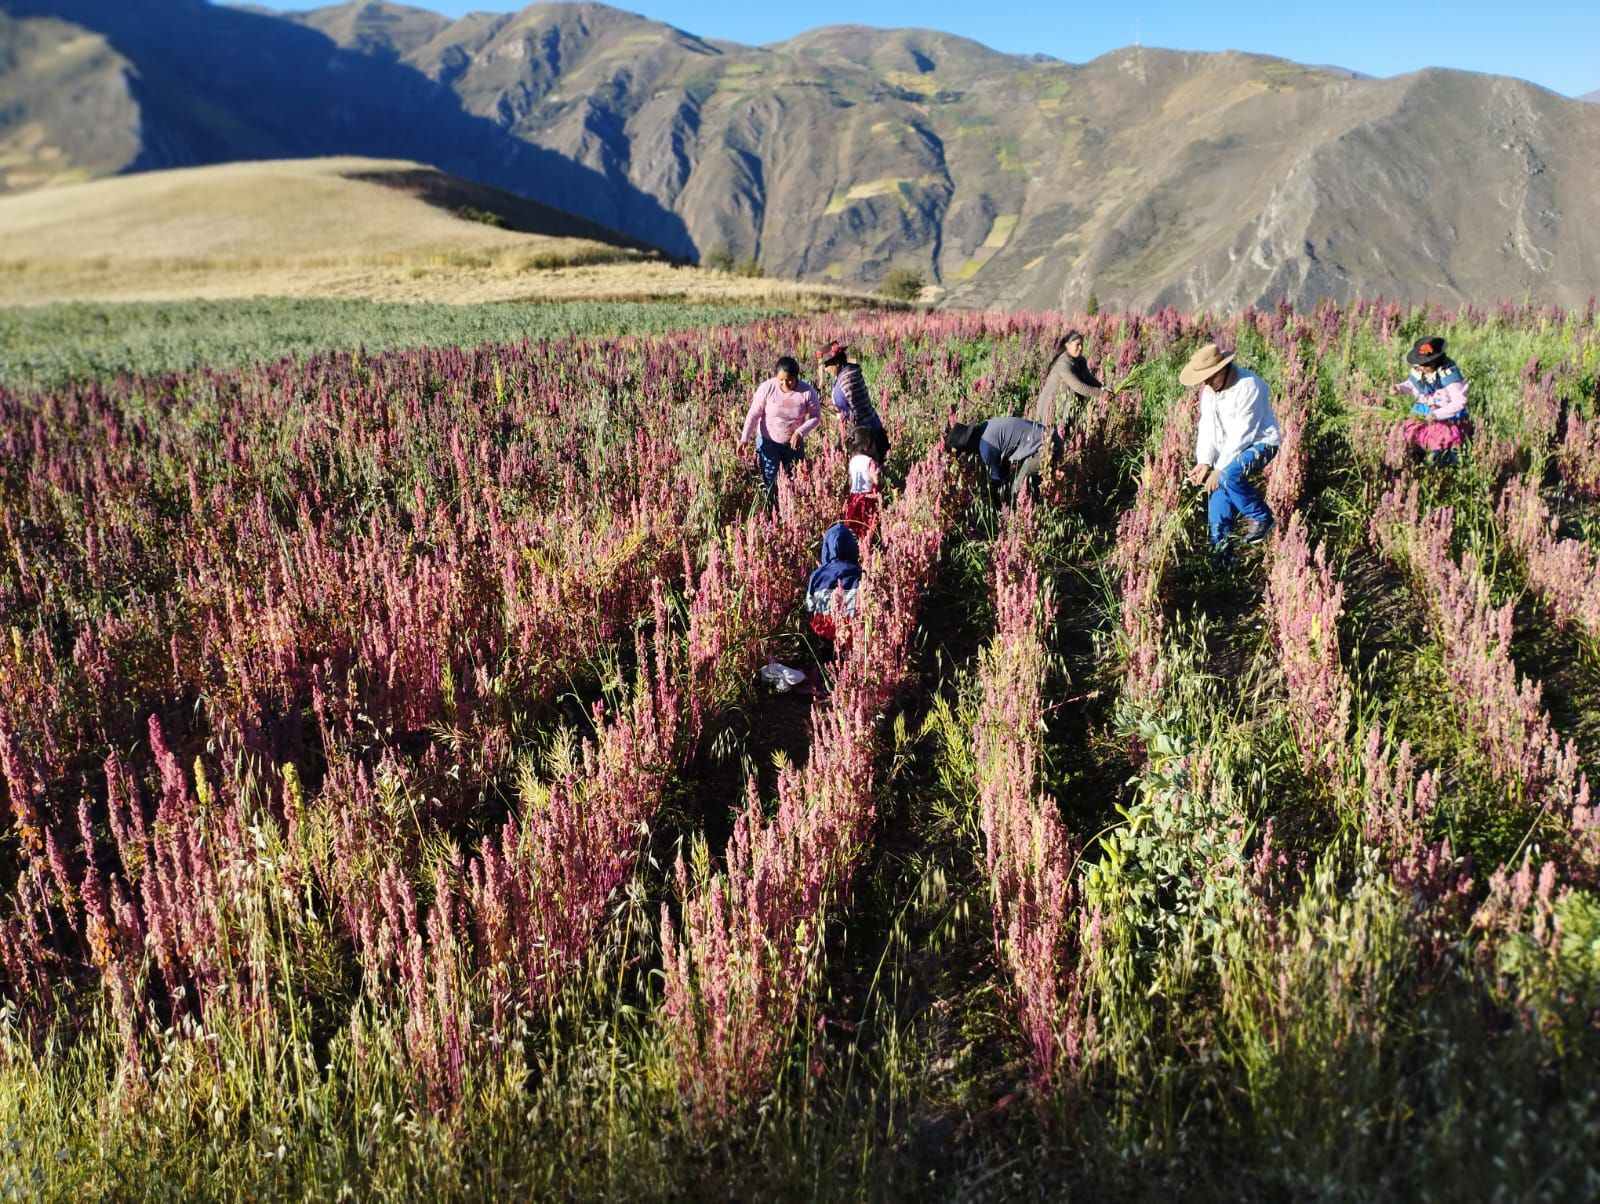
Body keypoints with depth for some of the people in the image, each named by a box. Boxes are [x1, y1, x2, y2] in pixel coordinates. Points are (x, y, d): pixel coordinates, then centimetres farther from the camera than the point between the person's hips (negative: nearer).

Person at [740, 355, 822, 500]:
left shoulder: (807, 392, -16)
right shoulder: (767, 388, -18)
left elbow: (816, 417, -8)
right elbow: (754, 414, -14)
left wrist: (800, 432, -24)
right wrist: (744, 439, -22)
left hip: (794, 443, 2)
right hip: (768, 441, -2)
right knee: (769, 482, -7)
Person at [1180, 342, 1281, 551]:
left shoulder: (1248, 386, -25)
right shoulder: (1209, 389, -1)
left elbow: (1242, 434, -26)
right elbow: (1207, 428, -2)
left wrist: (1219, 468, -26)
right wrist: (1204, 462, -17)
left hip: (1259, 443, -7)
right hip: (1231, 447, 8)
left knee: (1229, 475, -31)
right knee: (1219, 489, -1)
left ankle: (1261, 518, -9)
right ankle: (1219, 548, 10)